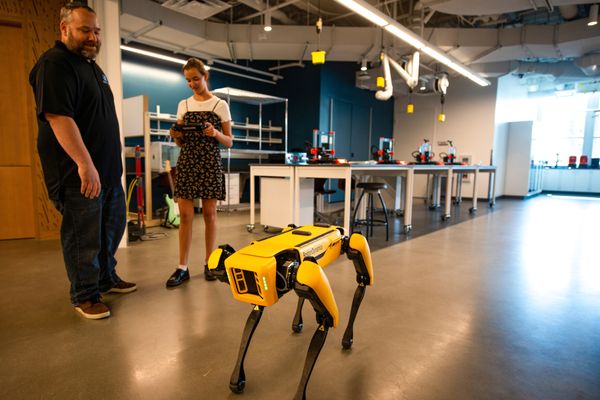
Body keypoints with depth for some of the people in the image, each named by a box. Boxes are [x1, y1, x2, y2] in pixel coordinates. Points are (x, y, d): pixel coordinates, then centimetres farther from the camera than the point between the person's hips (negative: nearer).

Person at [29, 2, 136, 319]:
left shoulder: (91, 65, 19)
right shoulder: (54, 64, -11)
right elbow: (58, 116, -23)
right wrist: (85, 163, -29)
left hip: (108, 170, 10)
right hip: (78, 174, -9)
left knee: (111, 228, 18)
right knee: (84, 237, 1)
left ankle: (106, 278, 36)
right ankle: (85, 296, 17)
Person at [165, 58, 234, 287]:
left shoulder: (220, 105, 3)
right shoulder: (183, 105, 12)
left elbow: (229, 142, 1)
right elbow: (181, 143, 14)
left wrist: (215, 134, -19)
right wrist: (176, 136, -9)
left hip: (210, 164, -2)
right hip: (186, 163, 3)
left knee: (209, 214, 2)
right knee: (185, 215, -1)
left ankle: (209, 264, 13)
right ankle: (183, 268, 5)